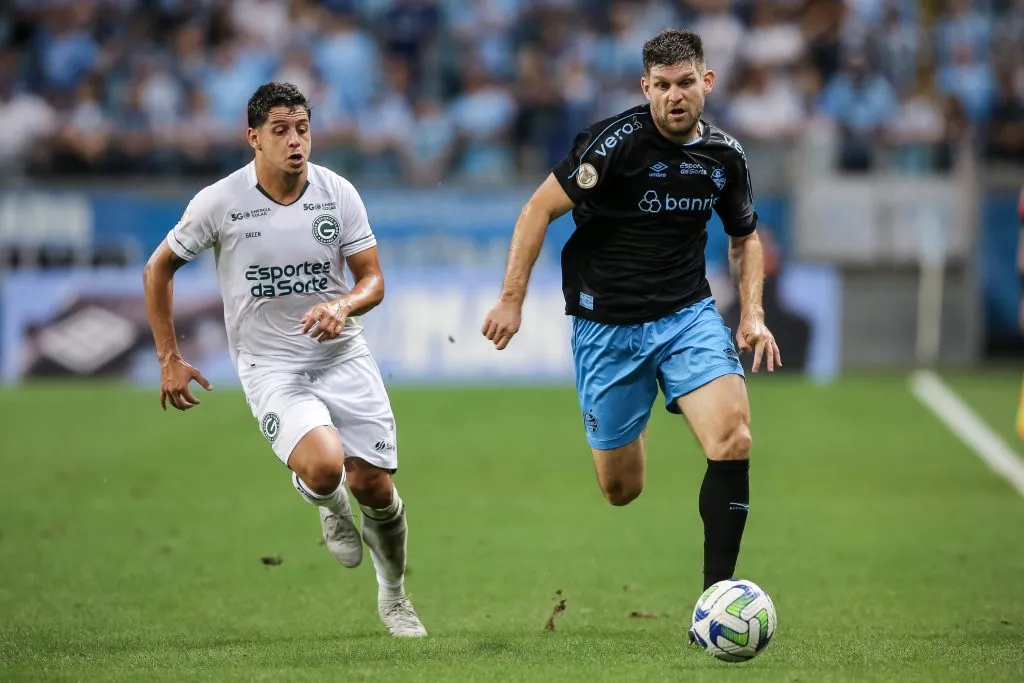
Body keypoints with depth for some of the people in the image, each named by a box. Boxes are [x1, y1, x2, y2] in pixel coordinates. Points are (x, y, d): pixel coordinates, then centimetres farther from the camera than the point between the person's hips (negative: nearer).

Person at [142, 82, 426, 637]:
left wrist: (342, 305, -22)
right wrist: (169, 359, 3)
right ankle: (329, 506, 12)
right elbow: (158, 269, 5)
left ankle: (393, 596, 29)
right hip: (270, 366, -3)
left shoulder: (338, 194, -4)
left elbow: (373, 279, 1)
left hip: (342, 356, 3)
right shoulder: (219, 202, -9)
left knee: (374, 486, -1)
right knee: (324, 467, -28)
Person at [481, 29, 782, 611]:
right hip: (607, 323, -3)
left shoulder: (725, 155, 1)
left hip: (689, 313, 3)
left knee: (734, 438, -23)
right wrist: (511, 300, -15)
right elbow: (539, 210, -12)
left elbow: (745, 237, 18)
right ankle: (632, 430, 46)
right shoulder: (618, 141, -16)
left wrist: (753, 314, 5)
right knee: (621, 490, 6)